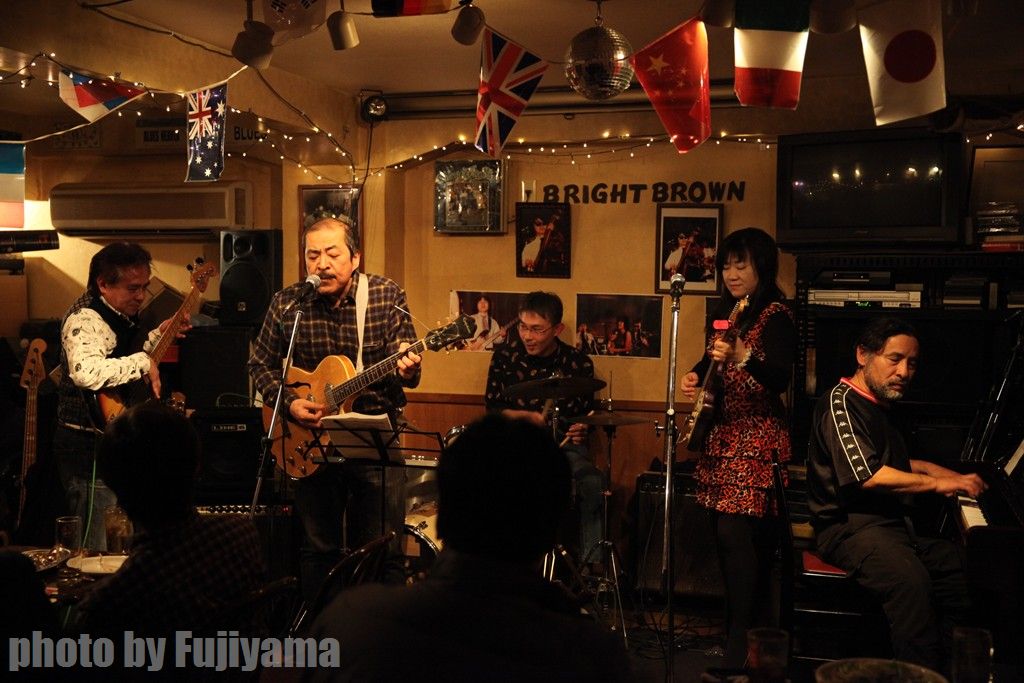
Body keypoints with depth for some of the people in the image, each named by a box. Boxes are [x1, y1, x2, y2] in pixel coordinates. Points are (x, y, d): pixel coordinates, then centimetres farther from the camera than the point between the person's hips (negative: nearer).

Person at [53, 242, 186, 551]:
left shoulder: (121, 314, 10)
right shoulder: (85, 319, -20)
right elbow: (86, 372, -41)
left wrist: (157, 336, 14)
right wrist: (142, 363, -30)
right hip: (89, 449, -10)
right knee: (99, 552, -3)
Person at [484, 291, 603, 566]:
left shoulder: (578, 363, 0)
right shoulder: (505, 355, -1)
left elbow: (587, 413, 12)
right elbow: (493, 407, 6)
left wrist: (581, 430, -11)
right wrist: (528, 416, -10)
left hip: (563, 443, 0)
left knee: (595, 488, -27)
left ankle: (591, 565, -14)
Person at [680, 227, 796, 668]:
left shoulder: (775, 316, -11)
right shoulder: (725, 310, 13)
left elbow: (781, 379, -23)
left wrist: (743, 357, -40)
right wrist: (696, 374, 2)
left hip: (756, 436, -8)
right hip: (721, 432, 8)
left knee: (734, 531, -14)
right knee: (724, 530, 11)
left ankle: (741, 638, -6)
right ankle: (750, 614, 26)